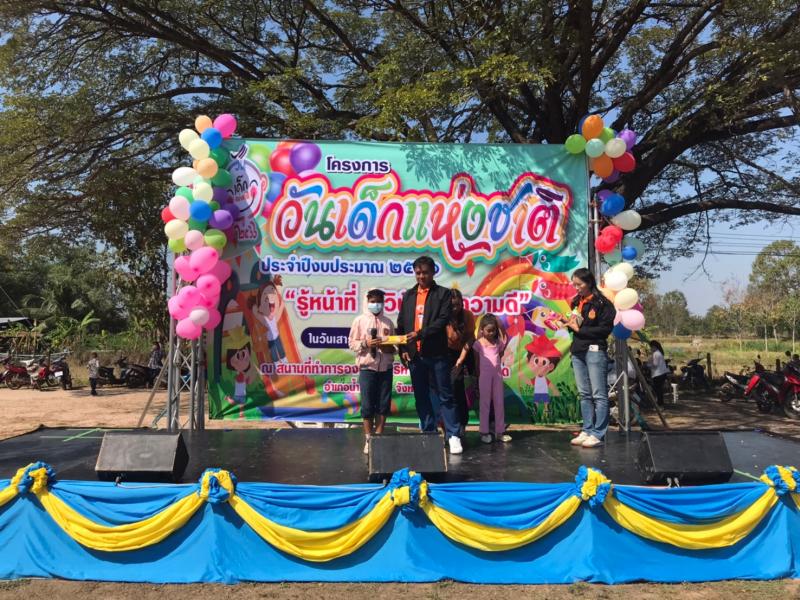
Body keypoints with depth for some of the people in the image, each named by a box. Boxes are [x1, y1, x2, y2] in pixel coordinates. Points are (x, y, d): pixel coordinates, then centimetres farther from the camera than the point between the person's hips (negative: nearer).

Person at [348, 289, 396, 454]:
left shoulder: (388, 322, 12)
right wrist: (365, 344, -16)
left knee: (383, 404, 4)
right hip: (367, 368, -3)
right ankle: (368, 439, 8)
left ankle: (379, 436, 15)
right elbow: (352, 343, 0)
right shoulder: (360, 320, 3)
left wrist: (391, 348, -5)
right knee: (367, 405, -1)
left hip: (385, 368, 3)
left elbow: (394, 344, 16)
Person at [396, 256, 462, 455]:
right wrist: (403, 349, 3)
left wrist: (421, 334, -21)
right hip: (415, 354, 4)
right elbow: (401, 324, 12)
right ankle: (428, 434, 19)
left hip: (437, 354, -4)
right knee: (422, 397, 10)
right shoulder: (408, 295, 13)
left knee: (444, 395, -1)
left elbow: (443, 320, -12)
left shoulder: (443, 293, 0)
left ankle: (453, 436, 4)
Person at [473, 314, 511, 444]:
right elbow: (477, 362, 0)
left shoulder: (499, 342, 5)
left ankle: (500, 431, 14)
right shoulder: (478, 343, -4)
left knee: (499, 402, 7)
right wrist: (478, 377, 1)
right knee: (485, 403, 2)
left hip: (497, 374, 4)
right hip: (484, 375, -4)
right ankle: (484, 432, 8)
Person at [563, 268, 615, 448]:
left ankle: (598, 434, -1)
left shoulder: (602, 303, -8)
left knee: (599, 394, -3)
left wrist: (580, 329, -11)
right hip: (577, 351, 8)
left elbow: (605, 328, -13)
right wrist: (568, 322, 2)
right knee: (584, 394, 10)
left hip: (595, 350, -7)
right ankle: (587, 430, 15)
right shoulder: (576, 302, 15)